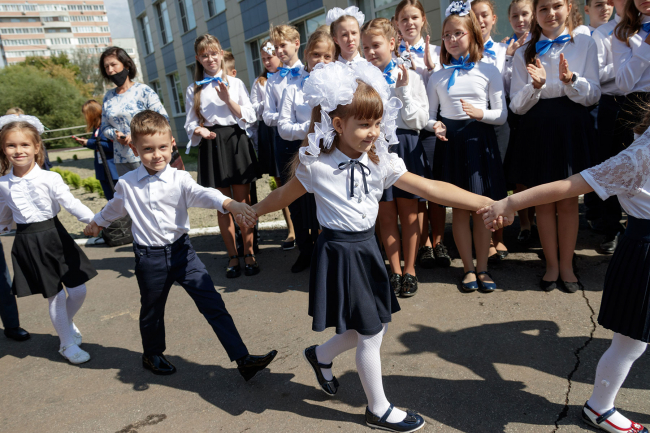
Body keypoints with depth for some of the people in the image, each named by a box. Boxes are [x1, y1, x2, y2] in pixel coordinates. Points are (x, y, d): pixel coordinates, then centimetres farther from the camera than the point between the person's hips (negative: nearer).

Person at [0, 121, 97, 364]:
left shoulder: (50, 179, -9)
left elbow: (71, 204, -19)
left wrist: (94, 221, -32)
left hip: (54, 236, 0)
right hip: (28, 243, 0)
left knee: (78, 291, 5)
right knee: (55, 296, 4)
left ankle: (66, 324, 38)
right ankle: (68, 345, 23)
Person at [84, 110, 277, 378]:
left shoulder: (179, 178, -9)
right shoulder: (127, 184, -1)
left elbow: (201, 193, -29)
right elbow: (115, 207, 21)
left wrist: (228, 203, -49)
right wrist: (97, 222, 38)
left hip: (181, 250, -1)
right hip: (149, 257, 1)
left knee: (213, 304, -5)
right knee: (152, 310, 19)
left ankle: (243, 359, -1)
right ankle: (152, 355, 47)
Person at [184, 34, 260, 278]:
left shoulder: (235, 83, 6)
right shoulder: (193, 90, 9)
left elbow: (249, 117, 1)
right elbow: (191, 123, 6)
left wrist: (228, 100, -11)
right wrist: (199, 130, -16)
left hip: (236, 142, -1)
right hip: (211, 146, 1)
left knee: (243, 201, 2)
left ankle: (249, 253, 14)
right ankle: (233, 256, 16)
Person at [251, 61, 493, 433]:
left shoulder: (380, 162, -3)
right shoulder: (316, 166, -14)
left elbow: (430, 189, -7)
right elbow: (286, 195, 4)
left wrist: (487, 203, -12)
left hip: (367, 248, 6)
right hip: (340, 252, -6)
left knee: (376, 326, 15)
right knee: (370, 334, 4)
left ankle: (321, 355, 42)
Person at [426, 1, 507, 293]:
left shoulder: (488, 71, 2)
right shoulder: (437, 77, 7)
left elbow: (502, 115, 0)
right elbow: (429, 115, 9)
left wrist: (480, 113, -19)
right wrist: (434, 126, -13)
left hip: (480, 140, -1)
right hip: (450, 141, 1)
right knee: (460, 208, 5)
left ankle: (482, 267, 17)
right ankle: (468, 268, 17)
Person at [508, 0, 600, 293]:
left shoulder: (585, 44, 4)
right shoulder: (524, 53, 5)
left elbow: (594, 95, 0)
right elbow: (516, 105, 1)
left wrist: (572, 80, -19)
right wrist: (536, 86, -18)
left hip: (571, 128, 0)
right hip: (536, 129, 1)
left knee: (568, 202, 4)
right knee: (544, 202, 6)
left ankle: (566, 266, 18)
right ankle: (552, 265, 19)